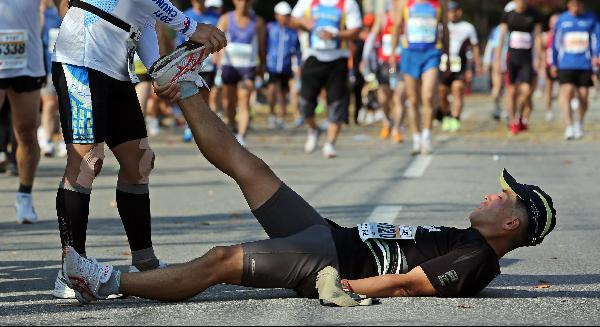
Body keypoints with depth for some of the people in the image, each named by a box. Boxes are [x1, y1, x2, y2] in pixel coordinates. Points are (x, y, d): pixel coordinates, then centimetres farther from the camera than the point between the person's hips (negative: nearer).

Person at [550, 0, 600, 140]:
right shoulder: (562, 20, 7)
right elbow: (556, 43, 14)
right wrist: (554, 64, 14)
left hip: (585, 65, 0)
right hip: (566, 65, 0)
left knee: (583, 97, 2)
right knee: (567, 93, -16)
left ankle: (579, 122, 29)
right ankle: (569, 127, -18)